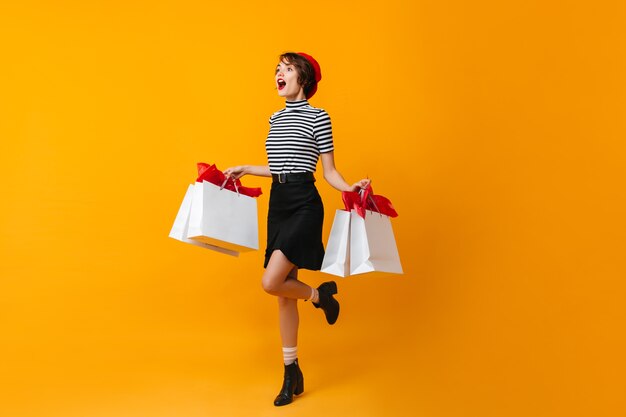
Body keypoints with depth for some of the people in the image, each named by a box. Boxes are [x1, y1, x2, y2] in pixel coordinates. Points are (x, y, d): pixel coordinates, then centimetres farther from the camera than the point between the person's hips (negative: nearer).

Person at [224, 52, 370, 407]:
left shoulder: (318, 116, -4)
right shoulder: (276, 118, 16)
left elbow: (329, 171, -4)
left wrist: (352, 188, -21)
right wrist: (245, 170, 24)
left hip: (304, 204, -7)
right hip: (278, 204, 7)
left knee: (271, 282, -17)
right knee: (284, 293, 8)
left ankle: (321, 294, 15)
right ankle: (292, 373, 20)